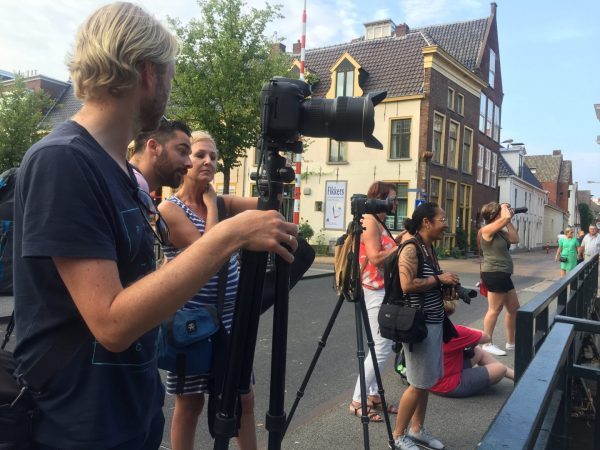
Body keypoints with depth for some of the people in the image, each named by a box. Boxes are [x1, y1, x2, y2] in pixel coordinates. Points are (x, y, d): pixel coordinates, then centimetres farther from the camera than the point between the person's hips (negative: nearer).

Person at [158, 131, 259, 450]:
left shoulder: (222, 203, 7)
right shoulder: (169, 209, -11)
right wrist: (210, 203, -13)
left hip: (229, 320, 6)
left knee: (244, 398, 13)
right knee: (190, 403, 10)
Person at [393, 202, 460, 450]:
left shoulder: (430, 248, 11)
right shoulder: (411, 248, -16)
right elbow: (407, 285, -26)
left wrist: (447, 285, 5)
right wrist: (439, 279, -18)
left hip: (434, 322, 9)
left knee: (427, 381, 16)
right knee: (419, 383, 0)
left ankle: (417, 429, 30)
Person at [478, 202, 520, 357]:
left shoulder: (499, 231, 15)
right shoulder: (487, 229, -14)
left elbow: (515, 239, 10)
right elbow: (506, 217, -24)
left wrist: (509, 221, 10)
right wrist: (505, 208, -3)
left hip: (502, 275, 10)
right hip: (494, 274, -10)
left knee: (514, 308, 16)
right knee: (495, 310, -5)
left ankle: (511, 342, 28)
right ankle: (487, 344, 4)